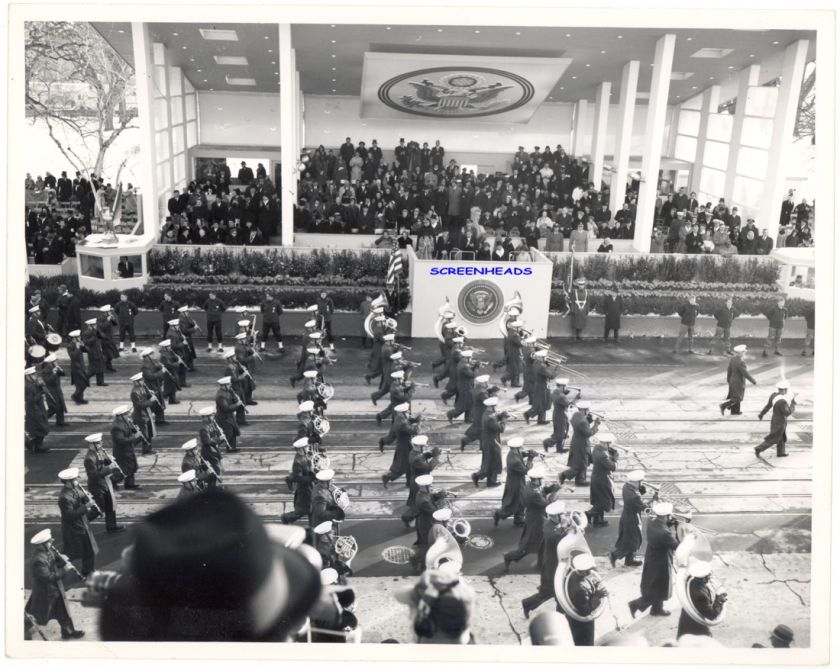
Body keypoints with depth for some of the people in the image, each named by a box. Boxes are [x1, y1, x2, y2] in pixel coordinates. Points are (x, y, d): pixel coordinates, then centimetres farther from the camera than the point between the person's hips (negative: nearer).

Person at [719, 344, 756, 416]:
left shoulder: (732, 359, -3)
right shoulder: (741, 362, -28)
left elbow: (729, 369, 8)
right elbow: (745, 374, -23)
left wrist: (728, 379, 20)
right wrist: (753, 381, -10)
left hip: (733, 380, 8)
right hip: (739, 382, -8)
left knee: (735, 396, 17)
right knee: (737, 398, 2)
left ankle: (735, 411, 24)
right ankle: (724, 405, -6)